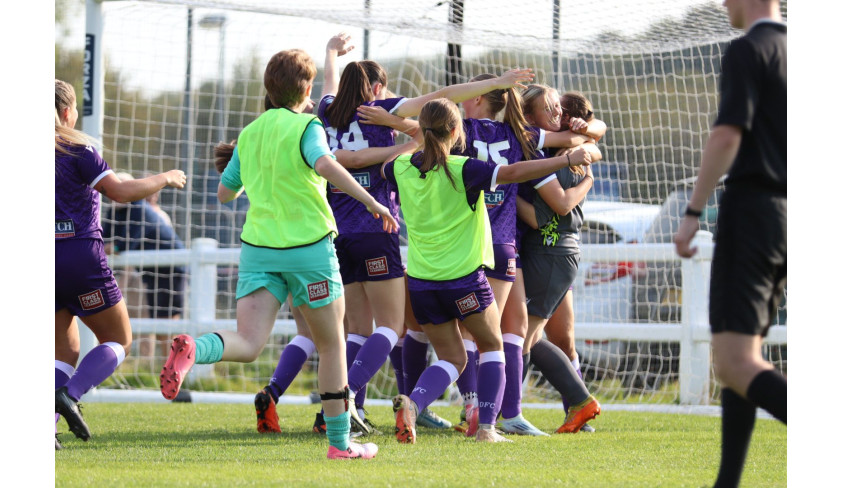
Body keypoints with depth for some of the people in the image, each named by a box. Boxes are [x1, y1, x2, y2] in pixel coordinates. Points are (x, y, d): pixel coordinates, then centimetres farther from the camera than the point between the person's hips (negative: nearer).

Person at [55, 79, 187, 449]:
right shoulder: (76, 151, -7)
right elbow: (120, 191, -12)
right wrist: (163, 179, 2)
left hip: (45, 258, 6)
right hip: (81, 255, -6)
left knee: (66, 351, 12)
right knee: (119, 340, 8)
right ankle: (70, 394, -14)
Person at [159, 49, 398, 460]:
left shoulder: (249, 134, 12)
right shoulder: (305, 126, -5)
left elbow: (224, 192, 20)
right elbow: (324, 165, -25)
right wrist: (371, 201, -24)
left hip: (257, 248, 4)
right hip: (309, 245, -4)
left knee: (248, 344, -8)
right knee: (331, 345, 13)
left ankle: (193, 349, -41)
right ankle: (340, 442, 18)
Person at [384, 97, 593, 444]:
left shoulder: (402, 169, 1)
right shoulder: (462, 170, -15)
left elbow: (385, 167, 25)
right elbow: (512, 173, -25)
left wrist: (417, 143, 36)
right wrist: (567, 160, -20)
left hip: (421, 282, 5)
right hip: (464, 278, -5)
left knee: (451, 358, 16)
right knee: (491, 346, 18)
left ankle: (412, 402, -13)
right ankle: (486, 426, 7)